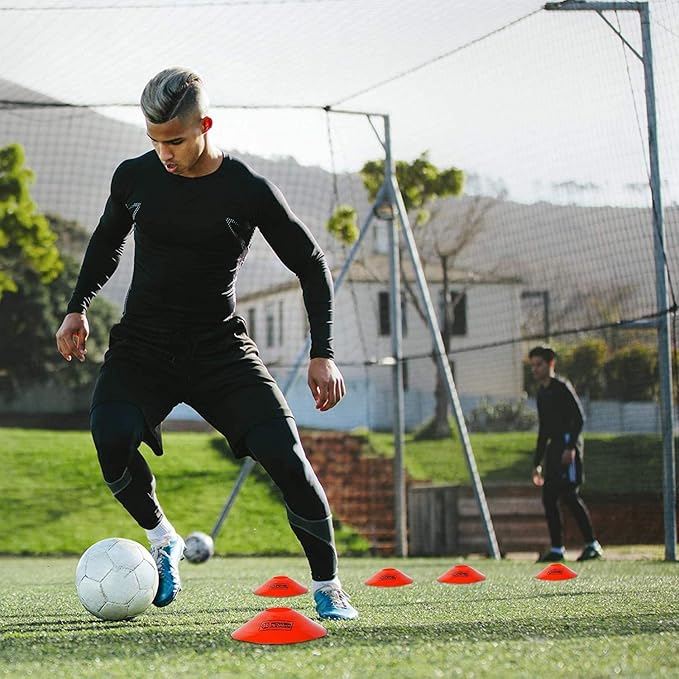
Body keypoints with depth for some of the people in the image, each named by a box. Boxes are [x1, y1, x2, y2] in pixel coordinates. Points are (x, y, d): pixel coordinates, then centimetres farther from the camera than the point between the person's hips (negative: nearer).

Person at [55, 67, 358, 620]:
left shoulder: (248, 190, -10)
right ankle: (163, 541, 1)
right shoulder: (134, 177, -1)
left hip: (220, 347, -2)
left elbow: (311, 264, 0)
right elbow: (107, 241, 21)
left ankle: (328, 587, 1)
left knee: (284, 454, -19)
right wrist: (79, 307, 11)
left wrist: (323, 353, -7)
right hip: (142, 343, 2)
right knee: (111, 438, -28)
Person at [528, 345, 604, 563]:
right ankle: (557, 549, 7)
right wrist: (537, 463, 23)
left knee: (569, 493, -15)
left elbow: (579, 417, -12)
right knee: (548, 497, 3)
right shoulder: (542, 393, 20)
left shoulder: (562, 387, -4)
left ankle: (592, 545, -11)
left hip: (568, 442, -9)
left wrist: (570, 447, -21)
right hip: (553, 448, 9)